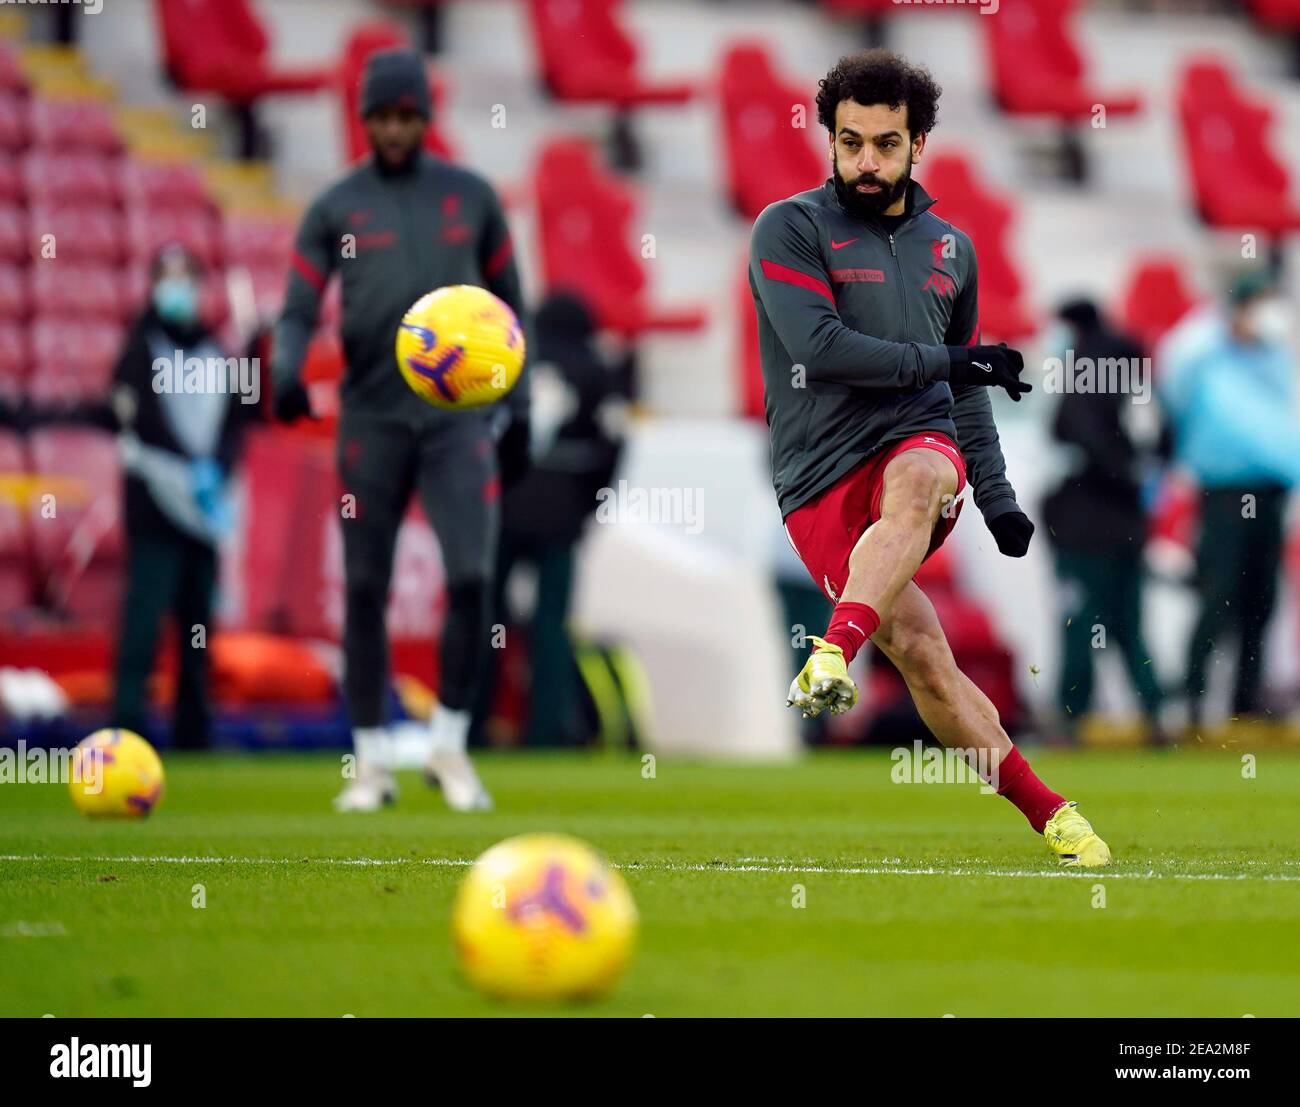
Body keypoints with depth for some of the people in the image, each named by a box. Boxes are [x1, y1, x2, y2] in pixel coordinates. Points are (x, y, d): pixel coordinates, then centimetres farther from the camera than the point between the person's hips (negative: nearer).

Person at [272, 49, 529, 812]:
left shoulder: (472, 197, 8)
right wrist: (287, 371, -20)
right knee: (365, 587, 1)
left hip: (461, 415, 0)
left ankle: (450, 747, 5)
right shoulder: (336, 208, 5)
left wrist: (517, 409, 8)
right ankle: (373, 762, 10)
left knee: (471, 577, -12)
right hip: (372, 417, 0)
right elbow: (299, 312, 2)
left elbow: (509, 305, 13)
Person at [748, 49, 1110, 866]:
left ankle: (834, 658, -56)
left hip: (921, 445, 2)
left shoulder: (952, 248, 19)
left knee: (915, 481, -37)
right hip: (819, 479, -2)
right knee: (919, 650, -18)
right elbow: (818, 348, -11)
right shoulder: (790, 229, 3)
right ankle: (1046, 813, -11)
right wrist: (946, 362, -6)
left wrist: (998, 498, 23)